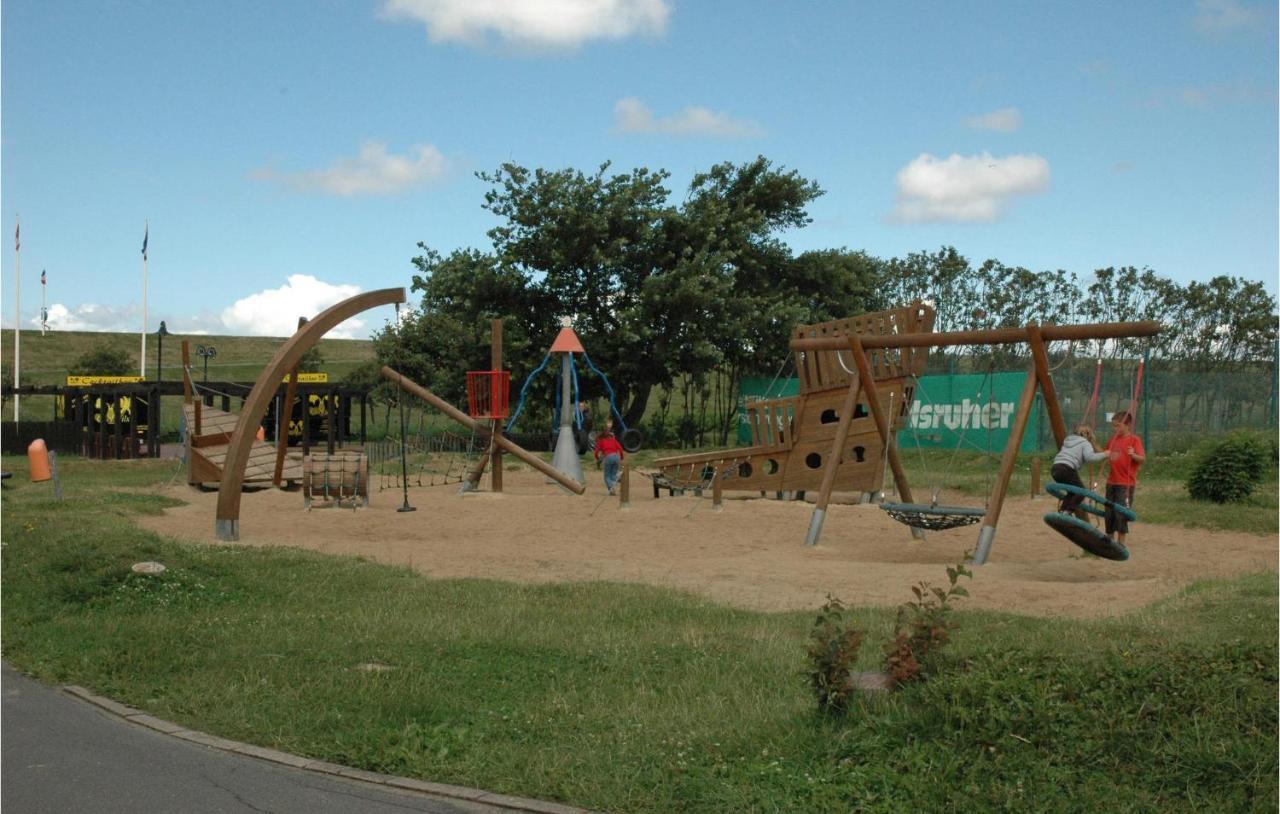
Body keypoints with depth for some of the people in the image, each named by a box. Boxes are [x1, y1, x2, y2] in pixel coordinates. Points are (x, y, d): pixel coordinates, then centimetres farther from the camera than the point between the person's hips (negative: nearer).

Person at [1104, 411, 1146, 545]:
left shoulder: (1134, 440, -9)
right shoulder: (1113, 439, 11)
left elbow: (1142, 458, -19)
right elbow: (1103, 454, 24)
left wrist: (1133, 455, -38)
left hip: (1126, 483, -7)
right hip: (1111, 482, 7)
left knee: (1121, 512, -7)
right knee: (1109, 512, 12)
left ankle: (1121, 542, 2)